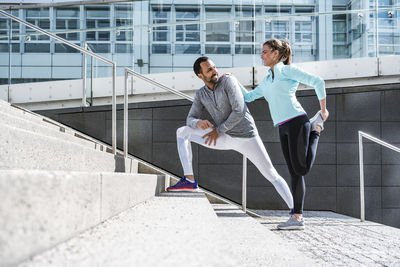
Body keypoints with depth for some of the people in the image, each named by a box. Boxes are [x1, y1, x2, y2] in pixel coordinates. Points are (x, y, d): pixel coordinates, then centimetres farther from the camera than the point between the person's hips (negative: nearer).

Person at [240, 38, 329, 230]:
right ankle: (297, 216, 1)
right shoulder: (267, 81, 23)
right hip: (283, 129, 7)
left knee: (301, 169, -10)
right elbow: (249, 97, 31)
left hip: (296, 122, -7)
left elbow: (317, 82, -4)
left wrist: (323, 109, -3)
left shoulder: (287, 70, 1)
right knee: (294, 172, 2)